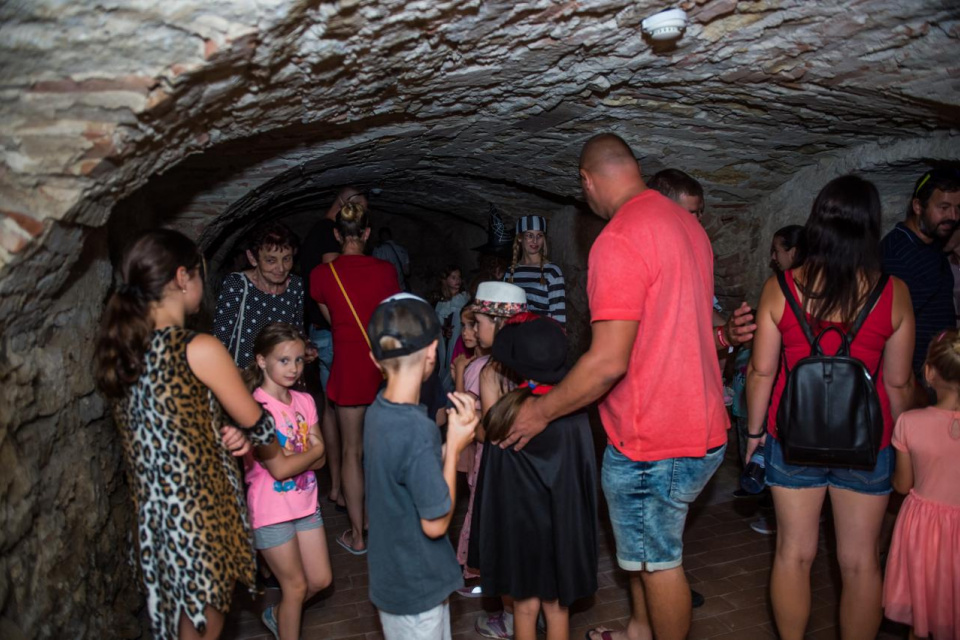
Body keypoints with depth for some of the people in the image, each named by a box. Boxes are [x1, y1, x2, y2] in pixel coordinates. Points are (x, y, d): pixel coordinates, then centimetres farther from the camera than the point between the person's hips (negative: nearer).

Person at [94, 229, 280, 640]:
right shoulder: (200, 349, -20)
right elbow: (254, 422, -8)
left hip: (151, 511, 7)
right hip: (201, 511, -7)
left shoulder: (123, 348, 2)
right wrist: (274, 452, 12)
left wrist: (225, 438, -2)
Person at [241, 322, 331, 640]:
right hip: (272, 510, -6)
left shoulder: (304, 401, 0)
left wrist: (293, 456, -19)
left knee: (321, 580, 15)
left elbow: (320, 460, -2)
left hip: (306, 503, 6)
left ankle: (278, 614, 41)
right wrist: (312, 450, -10)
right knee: (296, 585, 7)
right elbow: (279, 469, -23)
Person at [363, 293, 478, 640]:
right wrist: (454, 447, -18)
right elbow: (435, 523, -23)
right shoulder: (418, 430, -31)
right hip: (416, 587, -8)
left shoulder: (377, 411, -4)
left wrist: (451, 433, -1)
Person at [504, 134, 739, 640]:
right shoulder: (687, 224, 7)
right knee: (642, 543, 25)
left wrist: (542, 410, -14)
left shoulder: (619, 241, -23)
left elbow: (609, 361, -26)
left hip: (653, 443, -10)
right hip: (702, 427, 10)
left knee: (657, 560, 10)